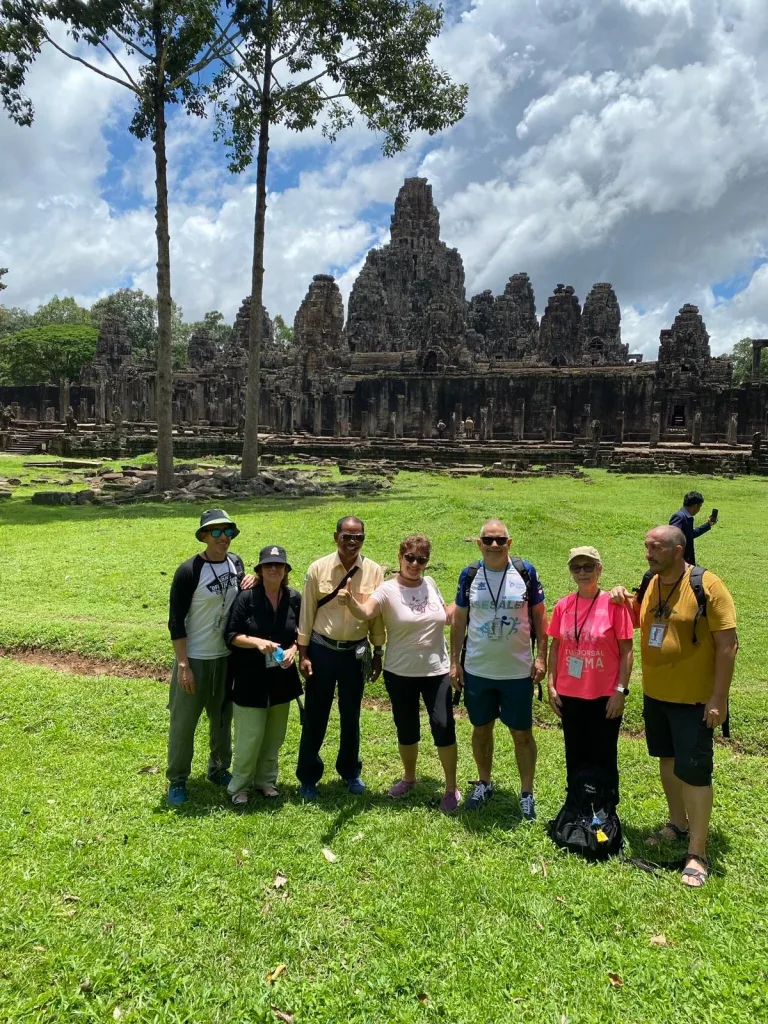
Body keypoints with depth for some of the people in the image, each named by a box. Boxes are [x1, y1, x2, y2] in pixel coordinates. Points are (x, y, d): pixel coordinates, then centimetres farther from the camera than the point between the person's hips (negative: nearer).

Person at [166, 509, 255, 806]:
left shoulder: (236, 563, -1)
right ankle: (177, 780, 25)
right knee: (183, 722, 7)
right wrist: (183, 665, -18)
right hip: (195, 659, -5)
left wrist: (250, 582, -8)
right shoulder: (189, 571, -18)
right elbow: (176, 621, -15)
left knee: (223, 717, 19)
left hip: (227, 656, 6)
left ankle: (219, 769, 39)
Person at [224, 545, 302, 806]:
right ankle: (239, 786, 19)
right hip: (250, 678, -4)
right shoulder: (246, 597, -13)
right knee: (250, 735, -1)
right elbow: (231, 636, -10)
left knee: (274, 735, 14)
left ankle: (266, 780, 33)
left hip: (281, 677, 4)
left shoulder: (294, 598, -2)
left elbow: (301, 632, 9)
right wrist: (257, 642, -25)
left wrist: (293, 649, -11)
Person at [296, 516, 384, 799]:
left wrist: (378, 654, 6)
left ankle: (350, 771, 33)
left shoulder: (374, 572, -5)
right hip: (321, 650, -1)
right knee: (315, 715, 7)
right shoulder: (318, 569, -8)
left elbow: (377, 616, 3)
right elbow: (307, 614, -4)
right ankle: (308, 776, 23)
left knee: (351, 716, 14)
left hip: (356, 653, 1)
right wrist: (303, 654, -4)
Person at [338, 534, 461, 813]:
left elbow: (446, 617, 17)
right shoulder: (388, 590, -12)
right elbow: (365, 613, -32)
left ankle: (451, 787, 17)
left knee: (443, 725, -2)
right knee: (406, 728, 13)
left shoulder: (430, 584, 2)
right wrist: (350, 601, -52)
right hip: (400, 673, -2)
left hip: (436, 671, 2)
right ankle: (409, 777, 38)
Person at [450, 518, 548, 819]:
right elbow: (459, 619, 4)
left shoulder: (525, 571, -7)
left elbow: (539, 615, 0)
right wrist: (454, 661, 2)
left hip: (517, 670, -1)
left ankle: (527, 793, 25)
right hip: (476, 670, 2)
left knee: (522, 733, 8)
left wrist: (541, 656, -6)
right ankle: (484, 784, 35)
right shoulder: (469, 575, -3)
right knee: (481, 729, 15)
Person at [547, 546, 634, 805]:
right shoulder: (563, 606, 1)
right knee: (575, 757, 16)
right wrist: (551, 685, 3)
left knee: (603, 759, 9)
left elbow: (626, 651, -7)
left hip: (605, 696, -3)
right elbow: (555, 647, 8)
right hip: (569, 695, 4)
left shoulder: (613, 603, -10)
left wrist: (620, 690, -11)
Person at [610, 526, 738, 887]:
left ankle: (697, 853, 11)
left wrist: (718, 698, -18)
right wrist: (622, 599, -1)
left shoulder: (707, 585, -17)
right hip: (655, 695, 7)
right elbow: (637, 622, 21)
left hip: (694, 698, -6)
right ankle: (678, 824, 39)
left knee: (693, 770, -1)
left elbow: (727, 643, -16)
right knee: (667, 761, 19)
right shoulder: (648, 584, 2)